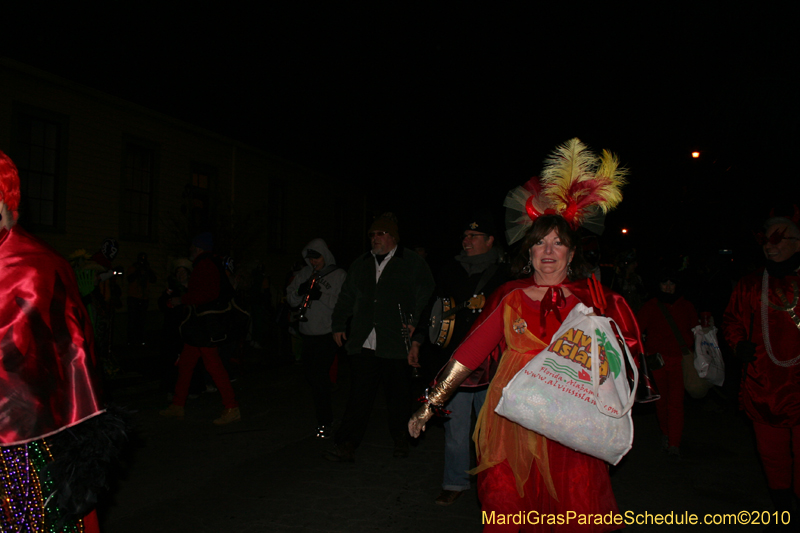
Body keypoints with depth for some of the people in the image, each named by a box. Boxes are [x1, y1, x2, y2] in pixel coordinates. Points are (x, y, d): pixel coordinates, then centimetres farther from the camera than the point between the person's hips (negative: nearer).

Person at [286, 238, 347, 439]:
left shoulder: (339, 275, -3)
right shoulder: (304, 274, 11)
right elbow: (291, 299, 10)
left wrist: (322, 296, -20)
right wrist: (300, 291, -10)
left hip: (328, 333, -6)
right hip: (308, 332, 6)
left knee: (320, 376, -9)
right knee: (310, 374, 10)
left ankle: (325, 422, 3)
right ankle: (324, 417, 28)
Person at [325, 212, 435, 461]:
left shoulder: (413, 264, 4)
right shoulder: (360, 265, 17)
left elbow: (426, 295, 2)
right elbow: (346, 298, 23)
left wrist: (416, 322, -8)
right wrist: (338, 325, 17)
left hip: (396, 345, -3)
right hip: (364, 344, 3)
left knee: (398, 395, 8)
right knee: (359, 395, 0)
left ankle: (400, 439, 28)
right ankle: (346, 446, 3)